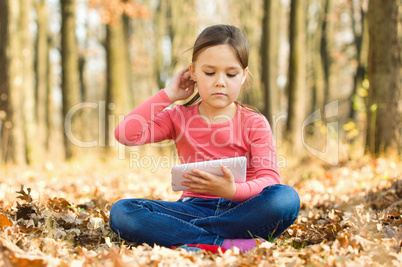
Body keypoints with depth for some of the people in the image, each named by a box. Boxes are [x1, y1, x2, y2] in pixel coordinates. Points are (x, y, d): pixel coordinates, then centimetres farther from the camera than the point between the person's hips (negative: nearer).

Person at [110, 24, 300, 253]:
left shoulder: (254, 123, 5)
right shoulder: (178, 118, 11)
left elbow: (270, 180, -7)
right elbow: (126, 134, -5)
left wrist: (233, 190, -29)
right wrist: (168, 95, 2)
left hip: (241, 209, -1)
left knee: (286, 198, -34)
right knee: (121, 211, -24)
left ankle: (181, 235, -27)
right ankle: (224, 243, -31)